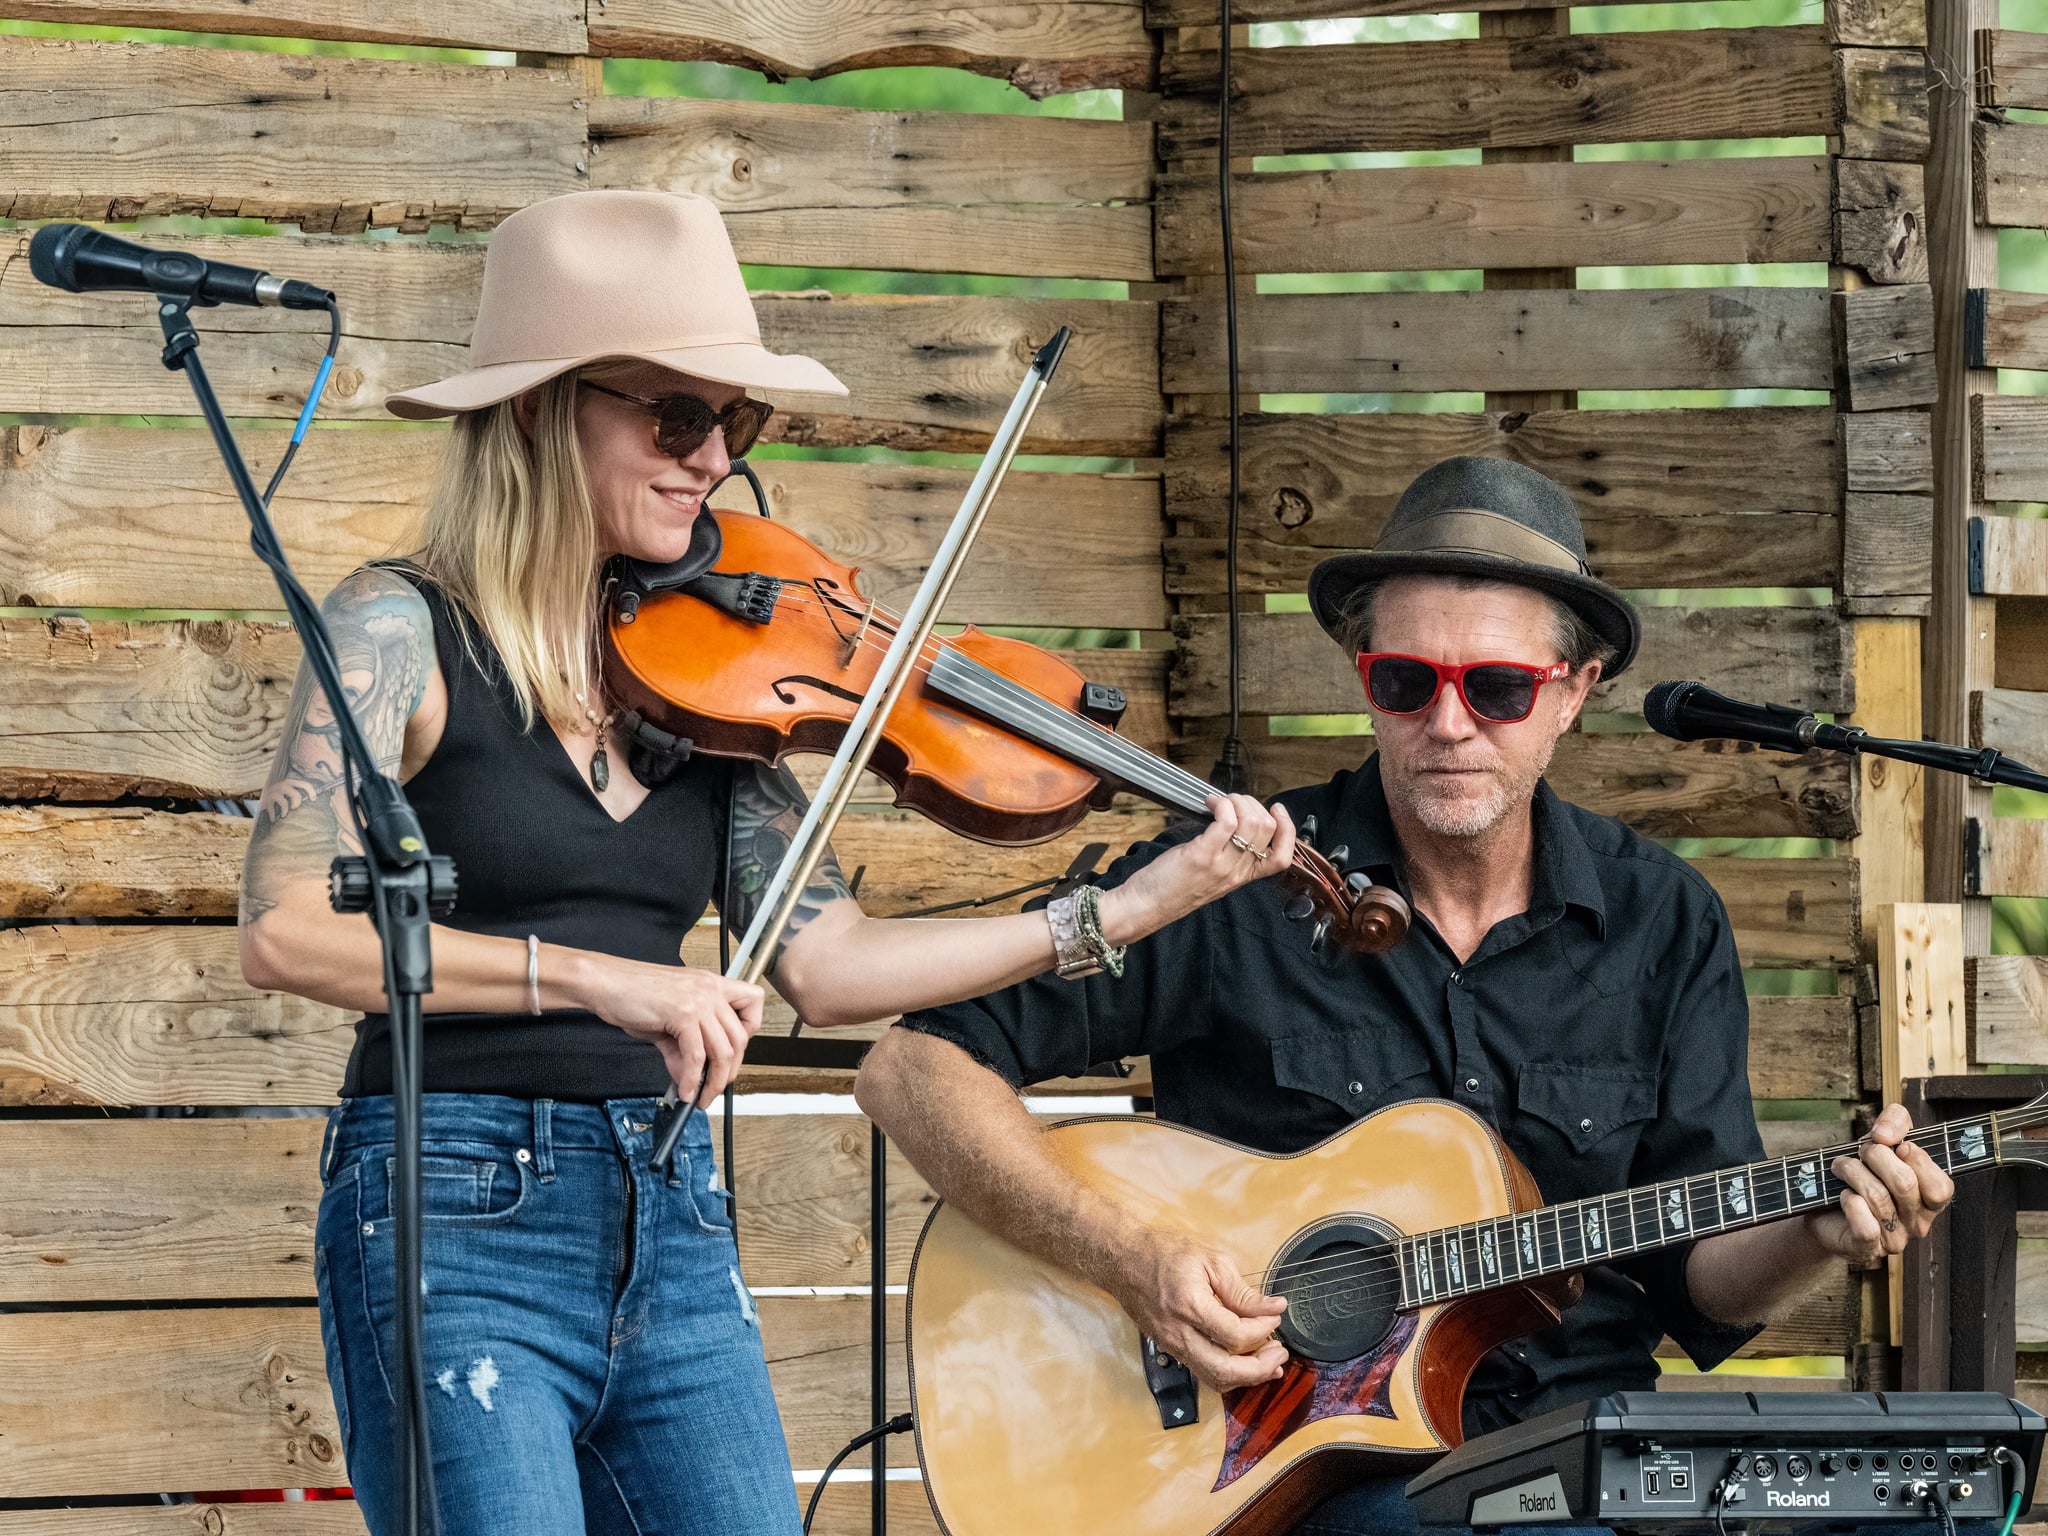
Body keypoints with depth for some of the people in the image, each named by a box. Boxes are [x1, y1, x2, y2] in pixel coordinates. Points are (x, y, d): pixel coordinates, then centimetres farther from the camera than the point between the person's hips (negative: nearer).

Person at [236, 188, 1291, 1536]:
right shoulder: (409, 630, -5)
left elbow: (825, 961, 5)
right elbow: (287, 930, -18)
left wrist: (1138, 907, -1)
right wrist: (595, 979, -26)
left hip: (672, 1223, 6)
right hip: (456, 1221, -6)